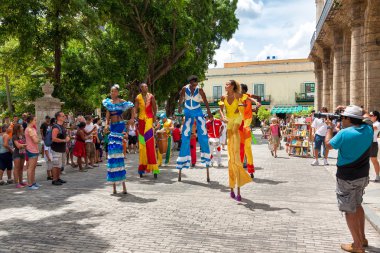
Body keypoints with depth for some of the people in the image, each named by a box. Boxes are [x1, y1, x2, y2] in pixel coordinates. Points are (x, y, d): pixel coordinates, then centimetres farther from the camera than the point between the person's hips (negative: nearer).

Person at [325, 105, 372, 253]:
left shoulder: (344, 133, -22)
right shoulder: (368, 129, -4)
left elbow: (328, 145, -6)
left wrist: (329, 128, 5)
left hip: (347, 178, -7)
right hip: (363, 176, 7)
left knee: (349, 210, 6)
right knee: (357, 205, 24)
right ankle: (362, 238, 35)